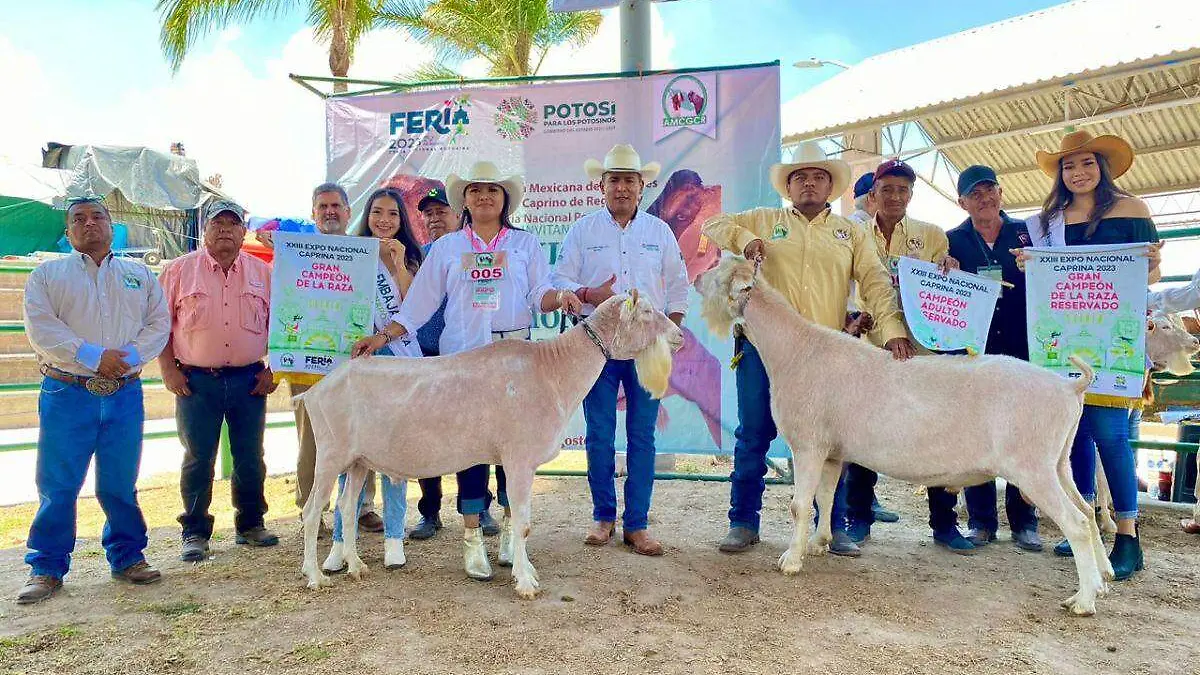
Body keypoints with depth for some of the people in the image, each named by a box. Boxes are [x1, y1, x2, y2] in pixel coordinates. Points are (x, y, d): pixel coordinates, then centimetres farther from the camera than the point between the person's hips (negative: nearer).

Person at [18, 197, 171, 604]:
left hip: (124, 393, 2)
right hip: (67, 393, -1)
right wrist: (93, 356, -16)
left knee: (120, 484, 9)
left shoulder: (139, 275, 14)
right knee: (57, 486, 2)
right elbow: (41, 327, -5)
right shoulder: (48, 274, 8)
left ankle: (127, 558, 20)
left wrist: (127, 357, -12)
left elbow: (159, 323, 5)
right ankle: (47, 568, 15)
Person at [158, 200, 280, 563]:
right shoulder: (179, 270, 4)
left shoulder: (262, 272, 8)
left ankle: (250, 525, 23)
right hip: (196, 380, -1)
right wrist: (168, 369, -4)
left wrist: (272, 369, 3)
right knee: (198, 459, 4)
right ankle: (195, 533, 15)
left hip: (249, 379, 2)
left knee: (250, 458, 8)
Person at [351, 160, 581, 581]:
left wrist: (560, 298, -21)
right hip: (462, 354, 0)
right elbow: (419, 303, 11)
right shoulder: (447, 247, 13)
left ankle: (511, 529, 14)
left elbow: (539, 293, 2)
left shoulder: (525, 244, 12)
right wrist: (382, 336, 2)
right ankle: (472, 539, 7)